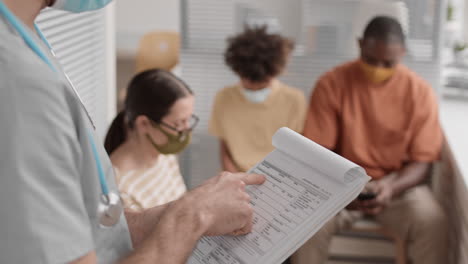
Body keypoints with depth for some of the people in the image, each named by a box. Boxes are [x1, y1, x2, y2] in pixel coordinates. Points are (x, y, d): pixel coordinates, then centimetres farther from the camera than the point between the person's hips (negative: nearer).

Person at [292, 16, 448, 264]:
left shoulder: (420, 92, -8)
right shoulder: (331, 84, -9)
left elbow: (422, 162, -6)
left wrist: (390, 187, -27)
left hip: (399, 183, 1)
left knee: (432, 224, -28)